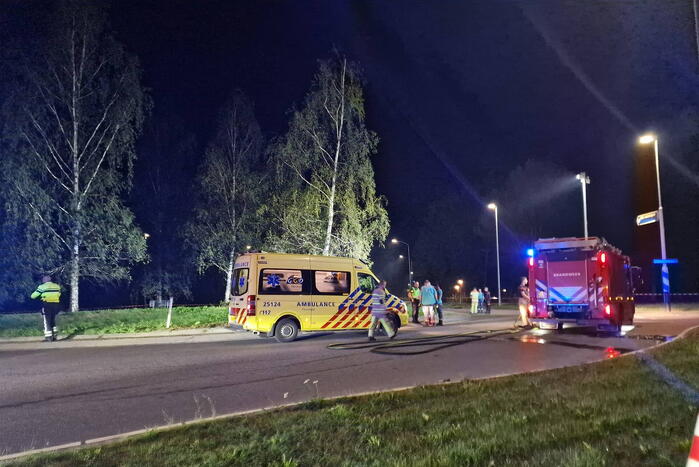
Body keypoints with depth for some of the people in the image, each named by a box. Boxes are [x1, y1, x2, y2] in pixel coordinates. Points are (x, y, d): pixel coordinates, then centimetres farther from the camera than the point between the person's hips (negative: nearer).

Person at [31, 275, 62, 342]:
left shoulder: (42, 286, -1)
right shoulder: (57, 286, 13)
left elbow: (33, 296, 3)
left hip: (47, 305, -5)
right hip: (56, 305, 5)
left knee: (47, 322, 3)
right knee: (53, 321, 18)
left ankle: (48, 337, 2)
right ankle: (54, 335, 15)